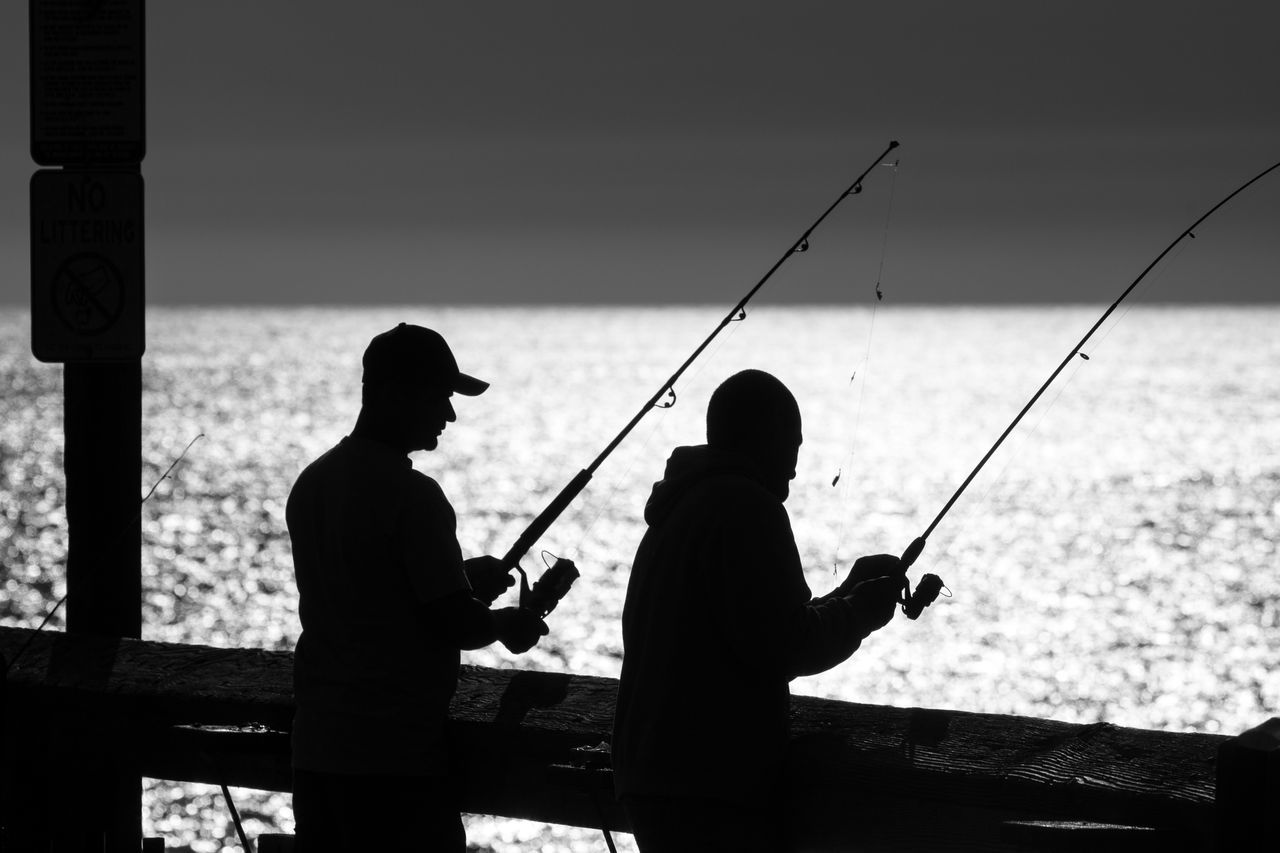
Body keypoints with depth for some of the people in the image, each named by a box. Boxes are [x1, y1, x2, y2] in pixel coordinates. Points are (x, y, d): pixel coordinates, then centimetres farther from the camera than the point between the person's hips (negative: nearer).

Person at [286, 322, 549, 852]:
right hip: (396, 756, -8)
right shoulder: (412, 496, -15)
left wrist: (464, 580, 22)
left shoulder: (312, 483, 10)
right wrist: (507, 624, 6)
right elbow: (455, 625, -15)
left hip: (316, 744, 8)